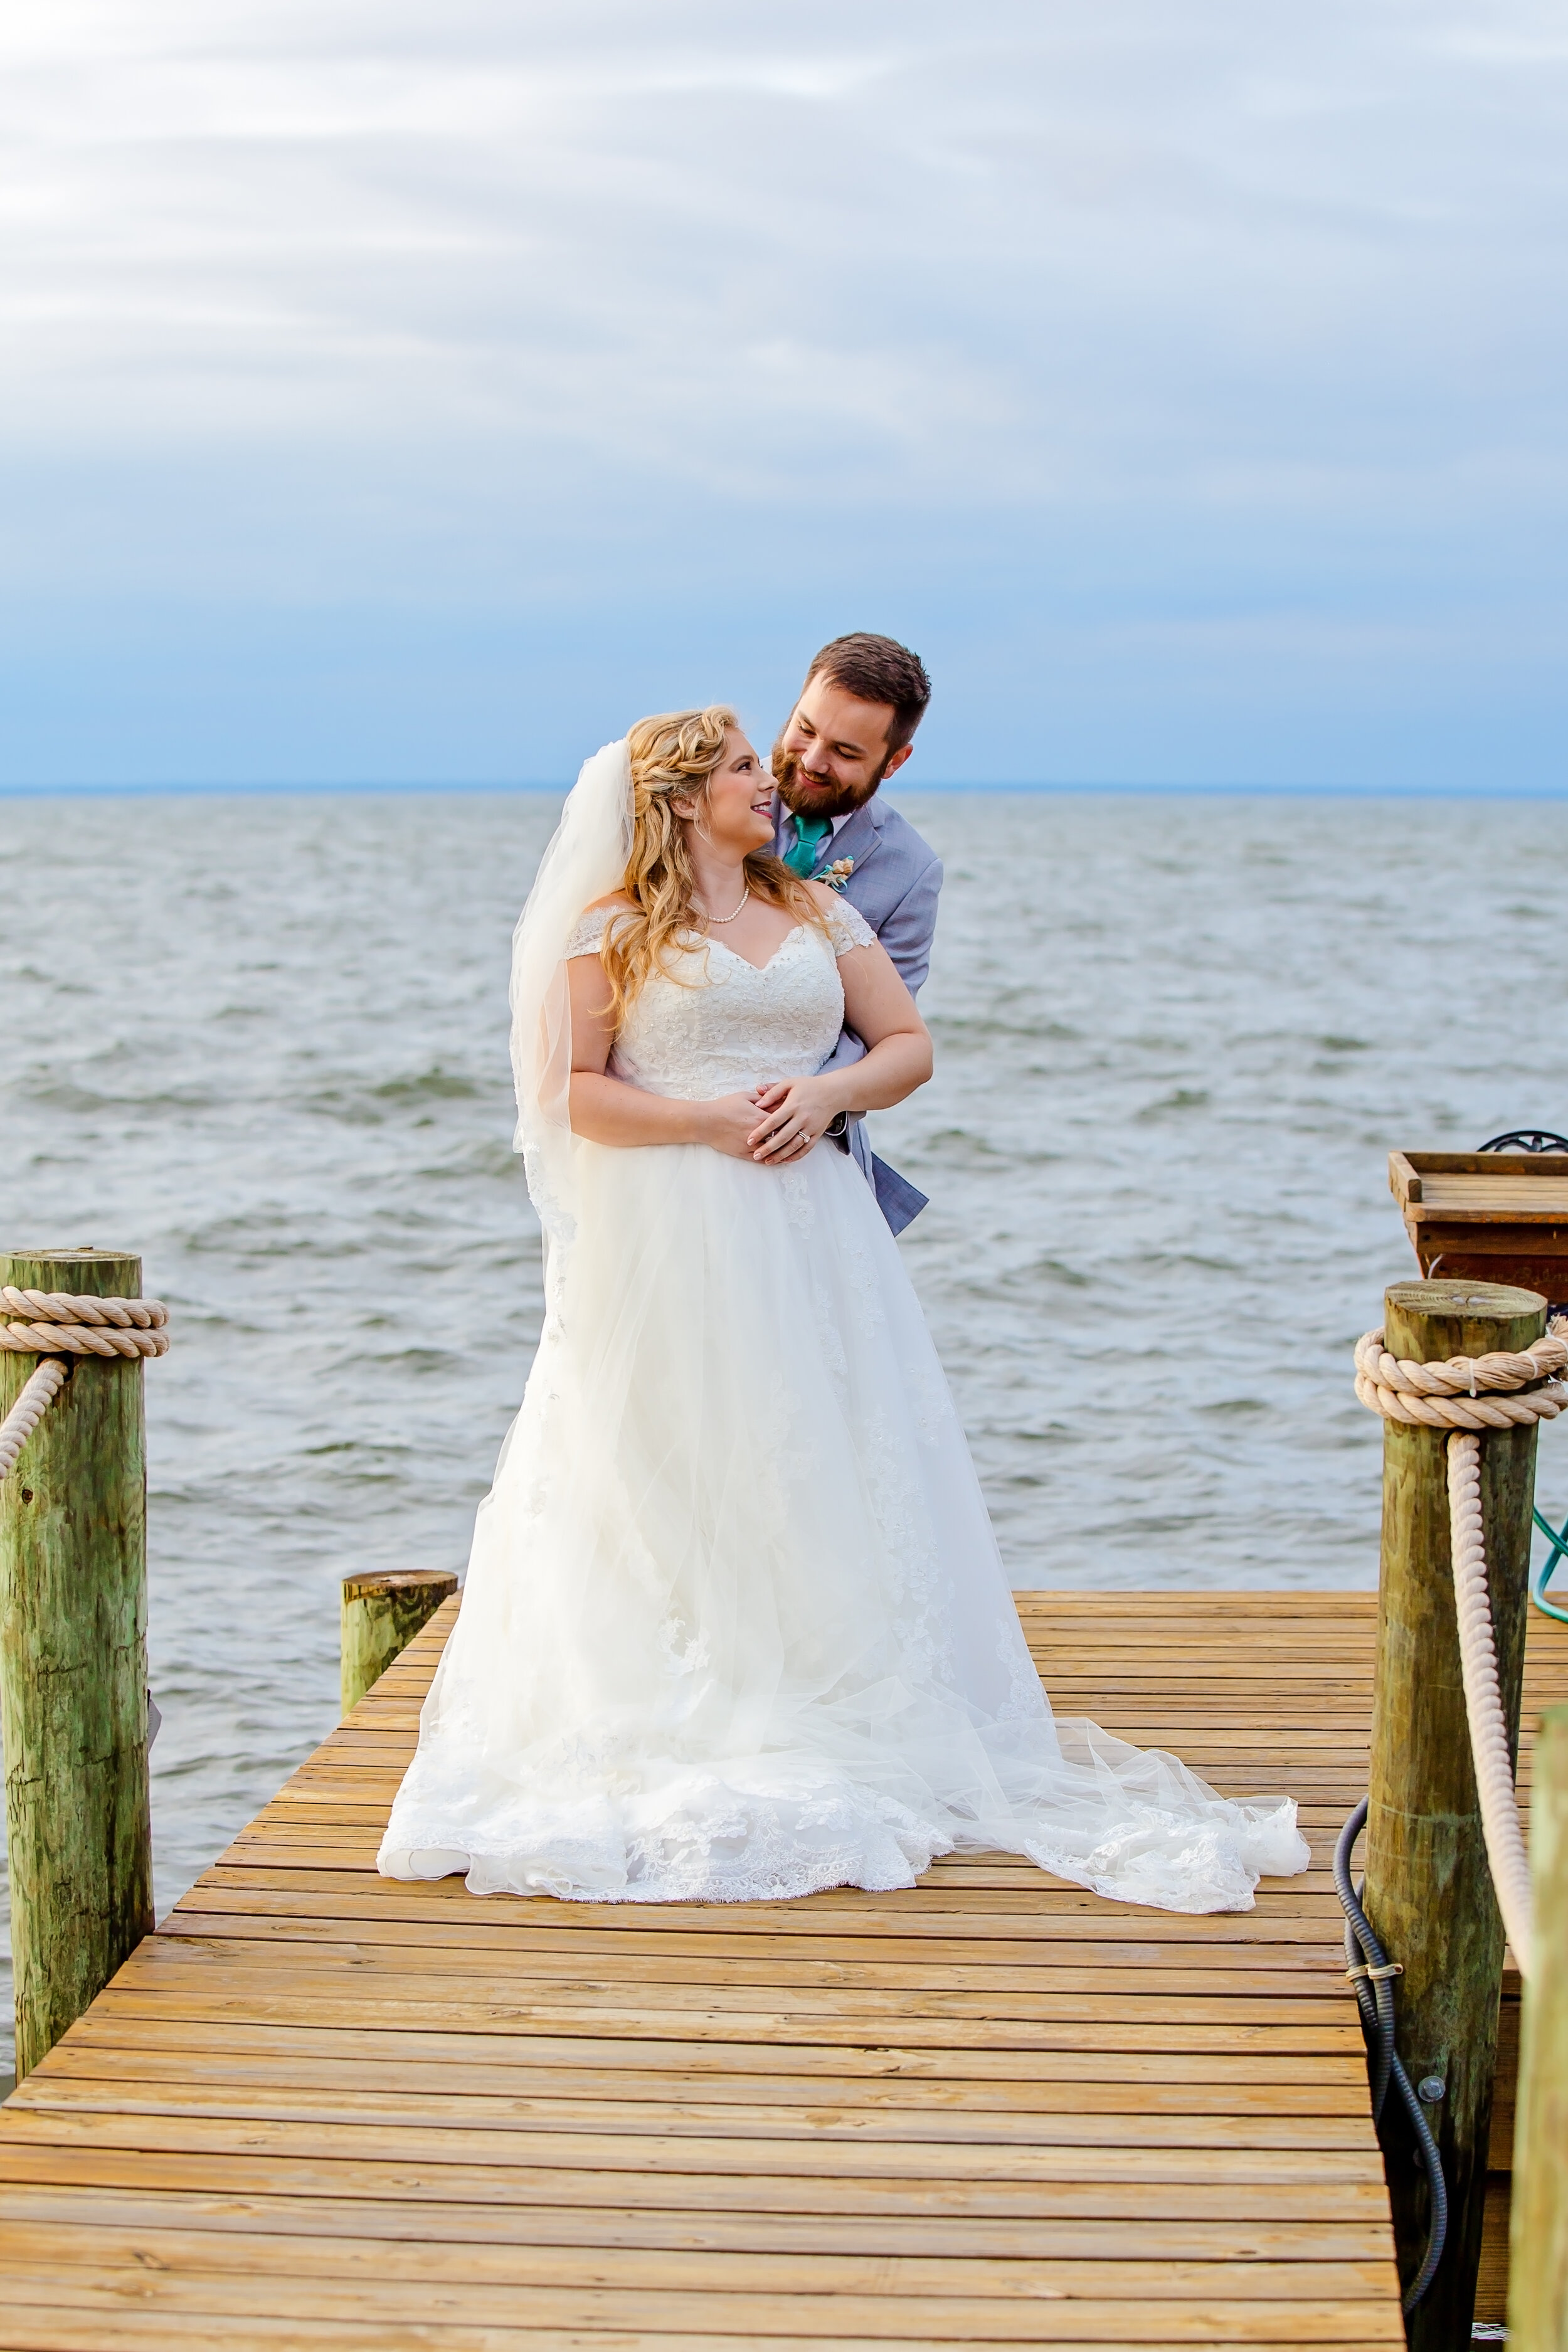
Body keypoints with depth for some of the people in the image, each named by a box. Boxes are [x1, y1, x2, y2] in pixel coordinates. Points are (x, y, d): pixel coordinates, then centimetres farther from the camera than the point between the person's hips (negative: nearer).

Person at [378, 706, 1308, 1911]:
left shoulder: (819, 911, 13)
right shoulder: (616, 927, 1)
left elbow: (909, 1043, 11)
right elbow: (573, 1089, -4)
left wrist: (832, 1091, -8)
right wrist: (702, 1118, -15)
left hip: (807, 1231, 4)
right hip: (669, 1240, -4)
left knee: (821, 1465, 3)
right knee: (678, 1476, -3)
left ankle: (837, 1706, 9)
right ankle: (683, 1719, 3)